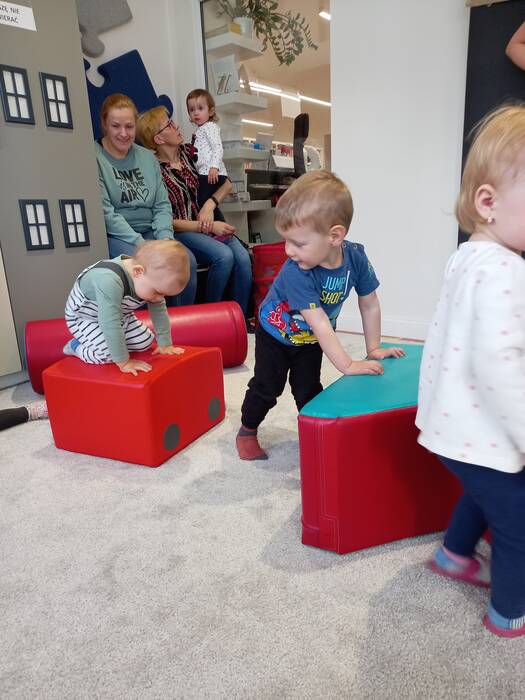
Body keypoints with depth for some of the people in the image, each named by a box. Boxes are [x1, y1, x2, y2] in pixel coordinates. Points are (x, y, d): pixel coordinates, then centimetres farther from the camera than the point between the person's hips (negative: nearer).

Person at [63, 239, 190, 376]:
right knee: (107, 353, -25)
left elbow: (159, 311, -8)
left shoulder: (151, 277, -20)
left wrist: (165, 344, -6)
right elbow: (110, 325, -43)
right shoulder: (109, 281, -44)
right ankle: (76, 346, 6)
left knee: (145, 341, -2)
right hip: (84, 317, -7)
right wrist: (124, 362, -39)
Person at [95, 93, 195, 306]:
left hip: (150, 232, 5)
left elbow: (162, 204, 10)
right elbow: (105, 213, -11)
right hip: (115, 236, -5)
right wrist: (140, 243, -20)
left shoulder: (147, 157, 15)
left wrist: (165, 238, -8)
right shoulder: (95, 158, -4)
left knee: (186, 261, -22)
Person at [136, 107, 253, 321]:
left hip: (210, 224, 5)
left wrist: (210, 204, -9)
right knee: (224, 256, -31)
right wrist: (207, 227, -15)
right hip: (180, 232, -5)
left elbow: (227, 182, 9)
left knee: (243, 257, -23)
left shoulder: (189, 152, 8)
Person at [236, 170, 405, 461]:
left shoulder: (356, 257, -26)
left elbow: (370, 306, -12)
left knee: (309, 389, 9)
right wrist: (348, 365, -38)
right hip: (275, 333, -3)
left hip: (309, 340, 3)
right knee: (266, 388, 5)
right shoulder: (296, 271, -39)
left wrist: (374, 350, -8)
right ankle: (247, 431, 26)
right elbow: (320, 323, -39)